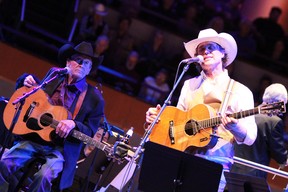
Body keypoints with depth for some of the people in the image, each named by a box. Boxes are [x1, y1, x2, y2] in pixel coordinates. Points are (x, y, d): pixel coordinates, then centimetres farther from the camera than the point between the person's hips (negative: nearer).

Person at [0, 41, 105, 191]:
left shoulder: (94, 98, -5)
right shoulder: (54, 75, 7)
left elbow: (90, 132, -3)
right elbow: (36, 96, 23)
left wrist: (73, 124, -23)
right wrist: (29, 82, 1)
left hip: (61, 148, -3)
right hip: (35, 137, 3)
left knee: (43, 176, -31)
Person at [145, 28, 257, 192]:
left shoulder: (240, 91, 8)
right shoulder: (190, 85, 20)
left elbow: (250, 138, 2)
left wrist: (234, 126, -19)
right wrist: (157, 116, 5)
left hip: (216, 161, -3)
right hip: (182, 155, 3)